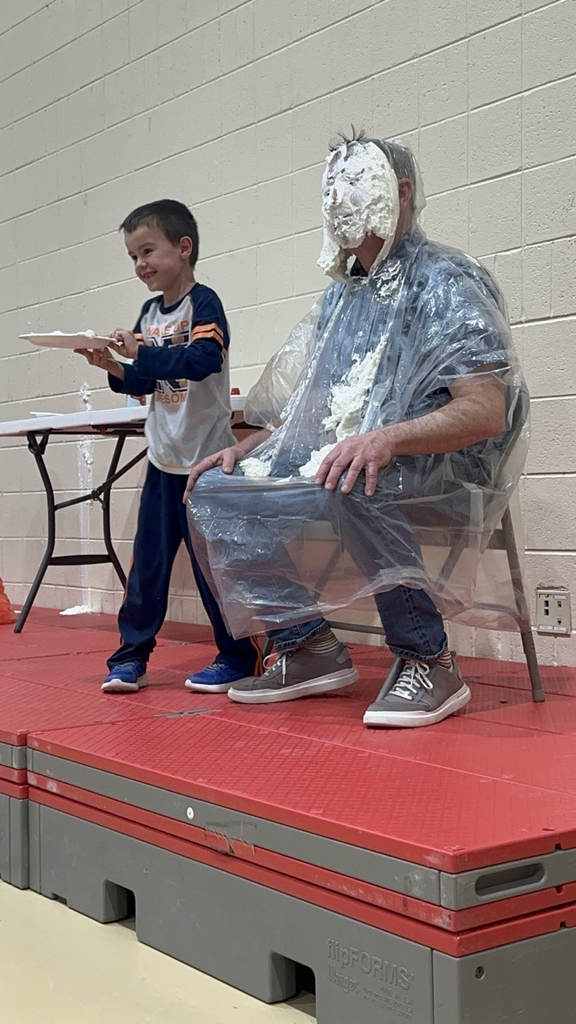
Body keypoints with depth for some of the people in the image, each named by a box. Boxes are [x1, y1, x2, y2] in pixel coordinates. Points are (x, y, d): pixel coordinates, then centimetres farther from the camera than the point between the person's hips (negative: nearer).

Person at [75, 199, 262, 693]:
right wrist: (114, 367, -2)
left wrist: (142, 353, -29)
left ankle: (239, 657, 10)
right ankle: (131, 655, 15)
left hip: (206, 457, -7)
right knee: (148, 560, 7)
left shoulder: (203, 302, -10)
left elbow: (203, 360, -27)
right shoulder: (150, 312, 12)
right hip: (164, 459, 7)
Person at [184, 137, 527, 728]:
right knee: (211, 490, -5)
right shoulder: (342, 298, 18)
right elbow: (304, 412, 21)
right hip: (336, 459, 8)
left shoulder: (446, 282, -5)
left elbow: (487, 412, -19)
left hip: (435, 470, -8)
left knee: (346, 488, -39)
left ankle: (428, 662, -25)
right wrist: (245, 450, 3)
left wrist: (385, 439, -34)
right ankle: (306, 644, -3)